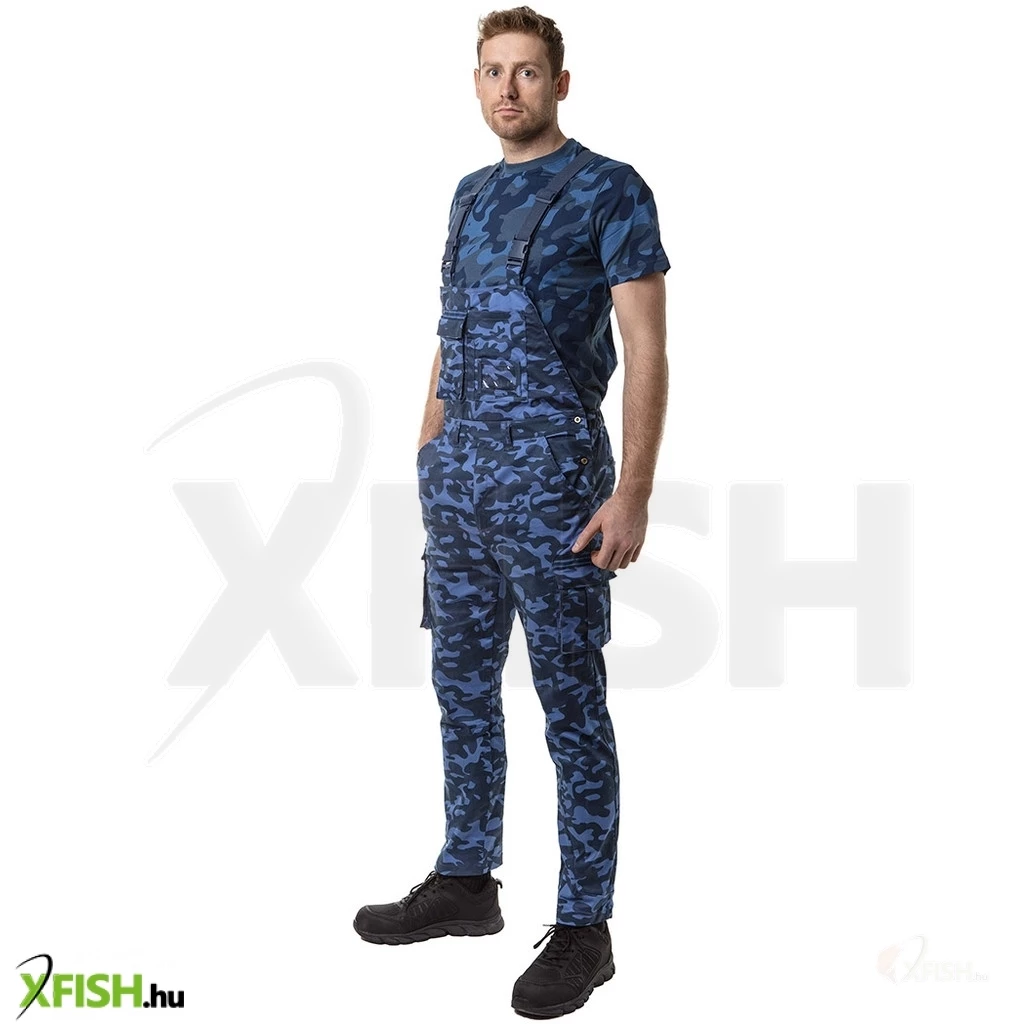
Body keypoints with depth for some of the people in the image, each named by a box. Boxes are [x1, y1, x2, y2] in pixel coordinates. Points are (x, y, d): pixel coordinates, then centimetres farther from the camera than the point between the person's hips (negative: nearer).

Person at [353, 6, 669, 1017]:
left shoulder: (609, 190, -7)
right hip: (459, 479, 7)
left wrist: (633, 492, -17)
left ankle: (583, 927, 8)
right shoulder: (471, 194, 15)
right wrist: (428, 458, 18)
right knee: (462, 685, 15)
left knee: (571, 704, -1)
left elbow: (645, 348, -11)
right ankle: (465, 882, 30)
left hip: (552, 478, -7)